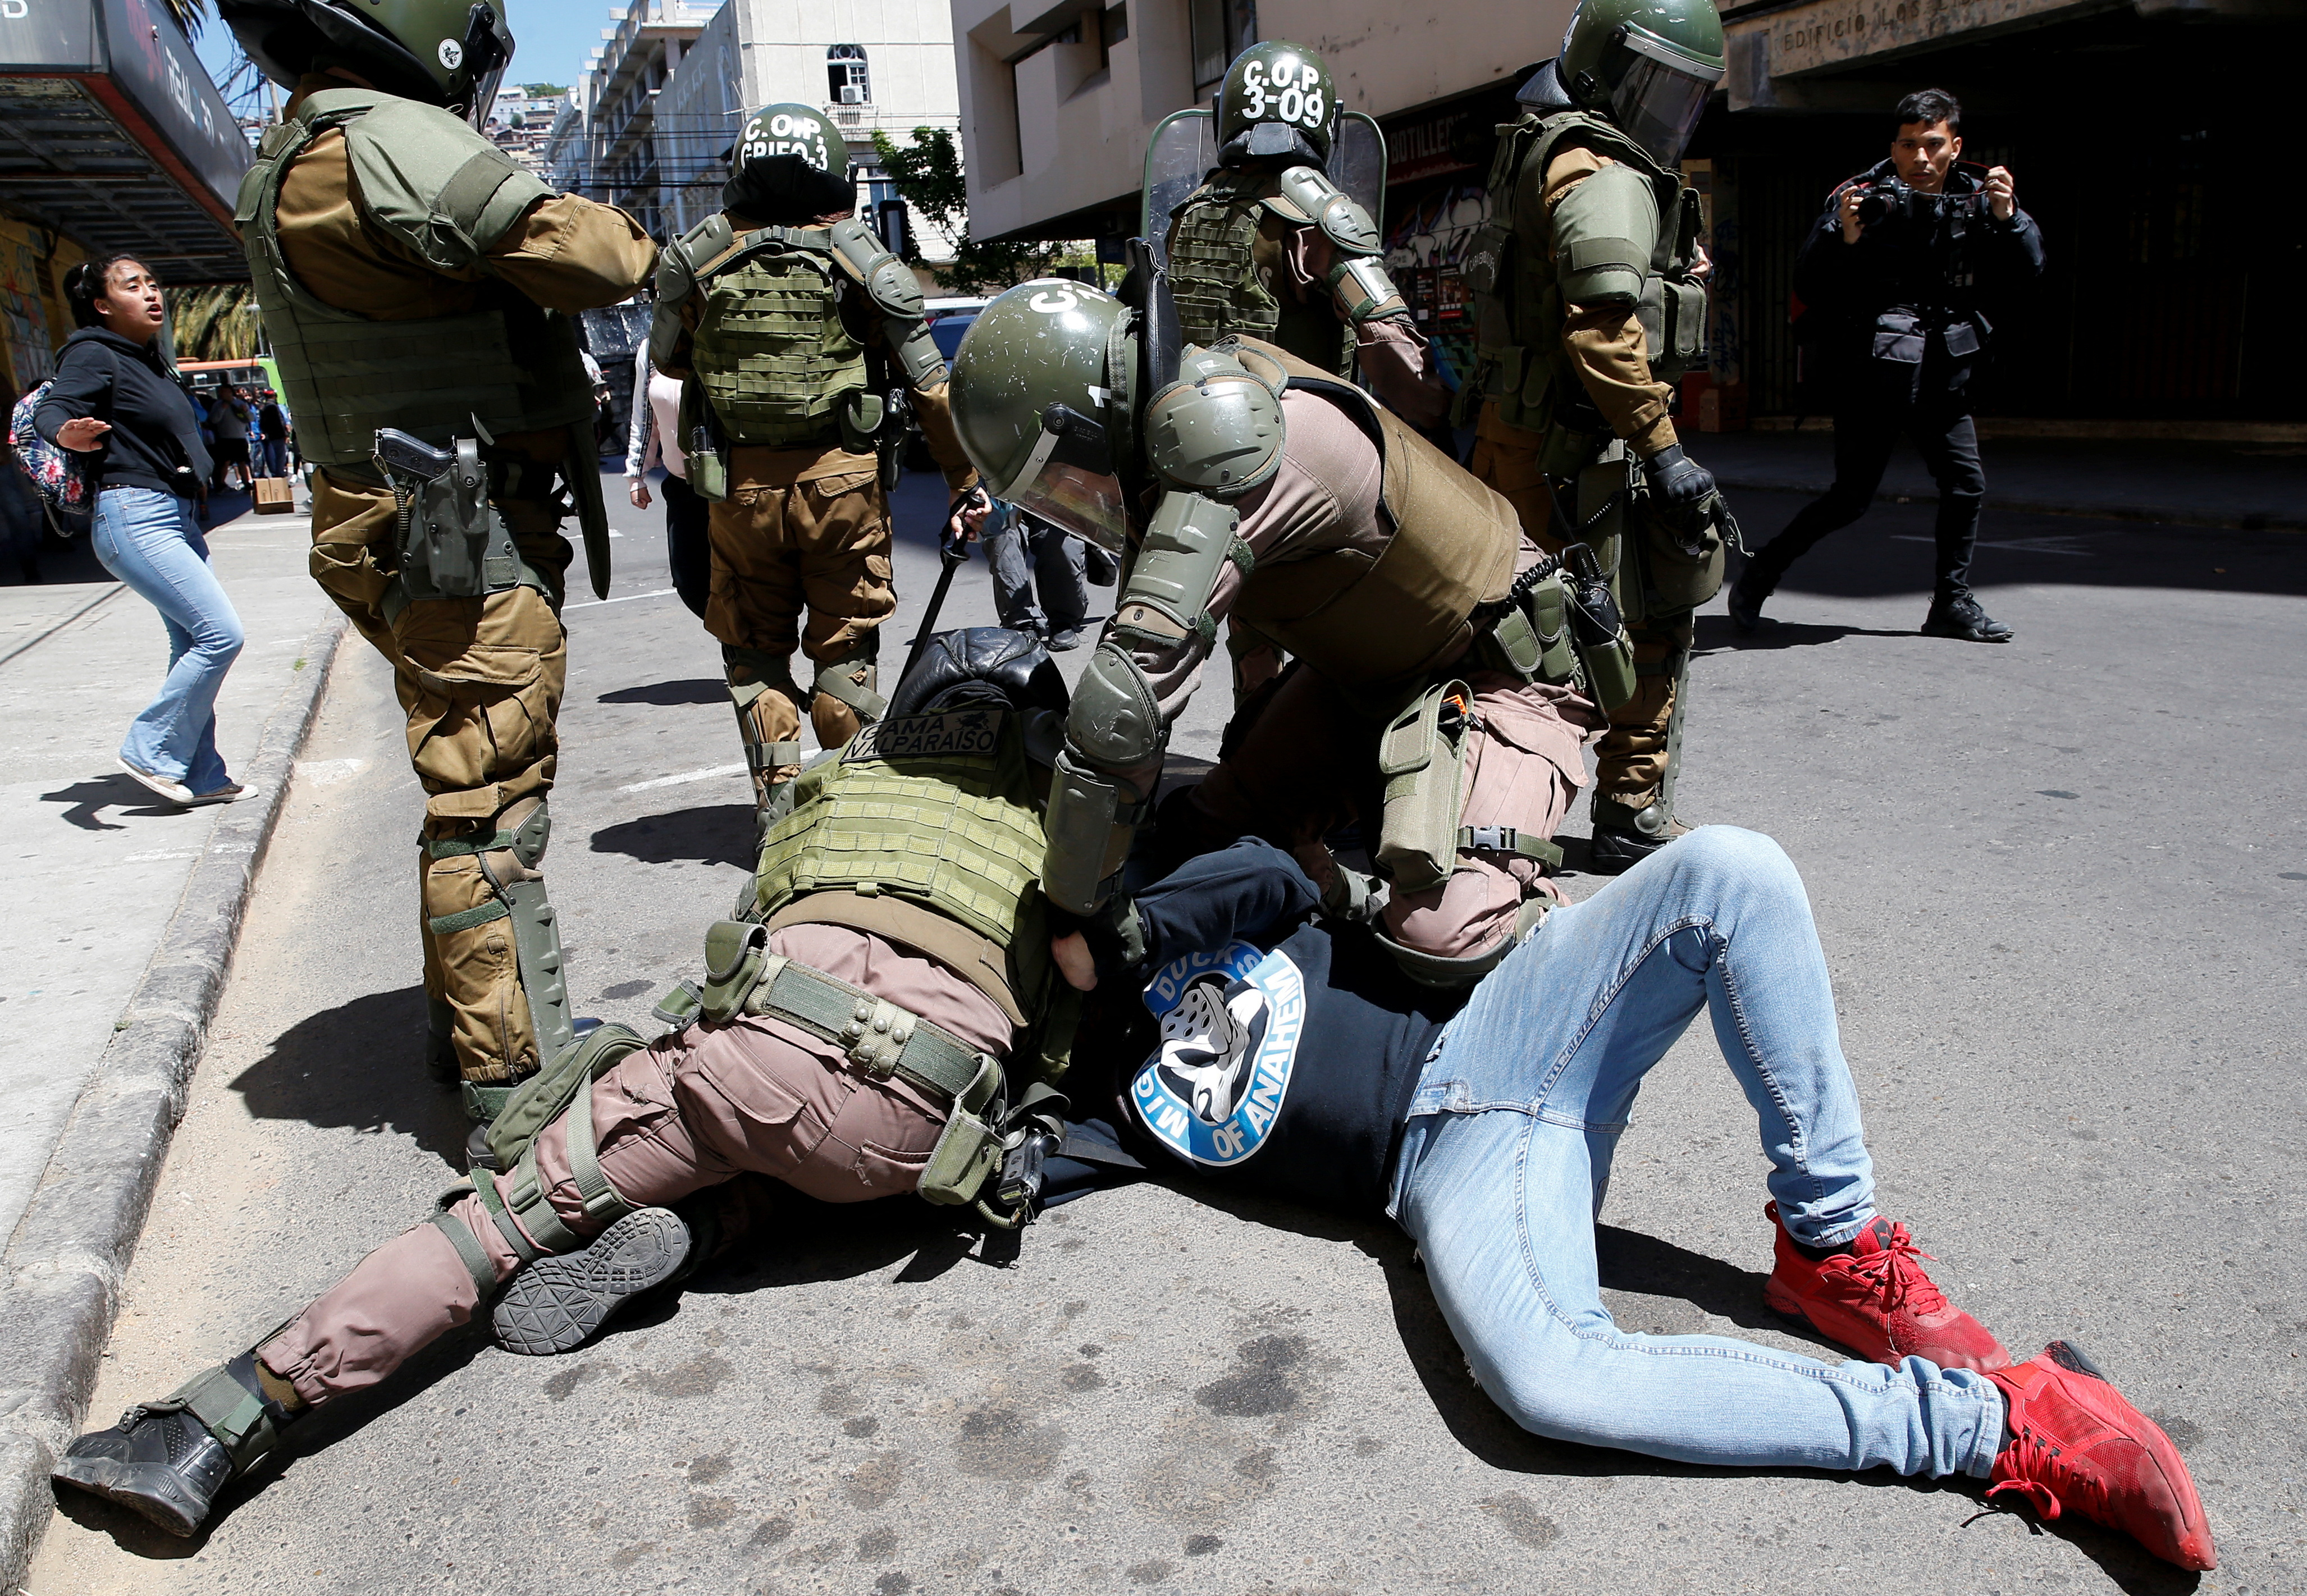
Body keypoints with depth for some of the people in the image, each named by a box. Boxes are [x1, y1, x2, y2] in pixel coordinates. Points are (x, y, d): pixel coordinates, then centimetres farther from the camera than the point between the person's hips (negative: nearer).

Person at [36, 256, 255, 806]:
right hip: (135, 518, -9)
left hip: (178, 518, 9)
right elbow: (52, 408, -23)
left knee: (194, 645, 8)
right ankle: (151, 752, -4)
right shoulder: (93, 355, -9)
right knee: (222, 634, -16)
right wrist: (67, 433, -45)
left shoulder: (150, 358, 16)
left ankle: (201, 775, 14)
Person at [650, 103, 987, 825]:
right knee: (845, 647, 10)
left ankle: (779, 804, 11)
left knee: (754, 649, 12)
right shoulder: (863, 262, -5)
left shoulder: (698, 257, -2)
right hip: (844, 479, -1)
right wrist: (966, 481, 3)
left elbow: (667, 361, 12)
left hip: (740, 486, 1)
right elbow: (929, 385, -5)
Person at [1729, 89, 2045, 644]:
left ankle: (1952, 603, 17)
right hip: (1871, 376, -5)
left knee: (1967, 486, 5)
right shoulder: (1863, 196, -9)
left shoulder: (1976, 198, 4)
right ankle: (1759, 574, 12)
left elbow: (2026, 272, 2)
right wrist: (1843, 239, -30)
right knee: (1851, 498, -3)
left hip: (1943, 375, 5)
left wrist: (2008, 217, -14)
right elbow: (1808, 288, -14)